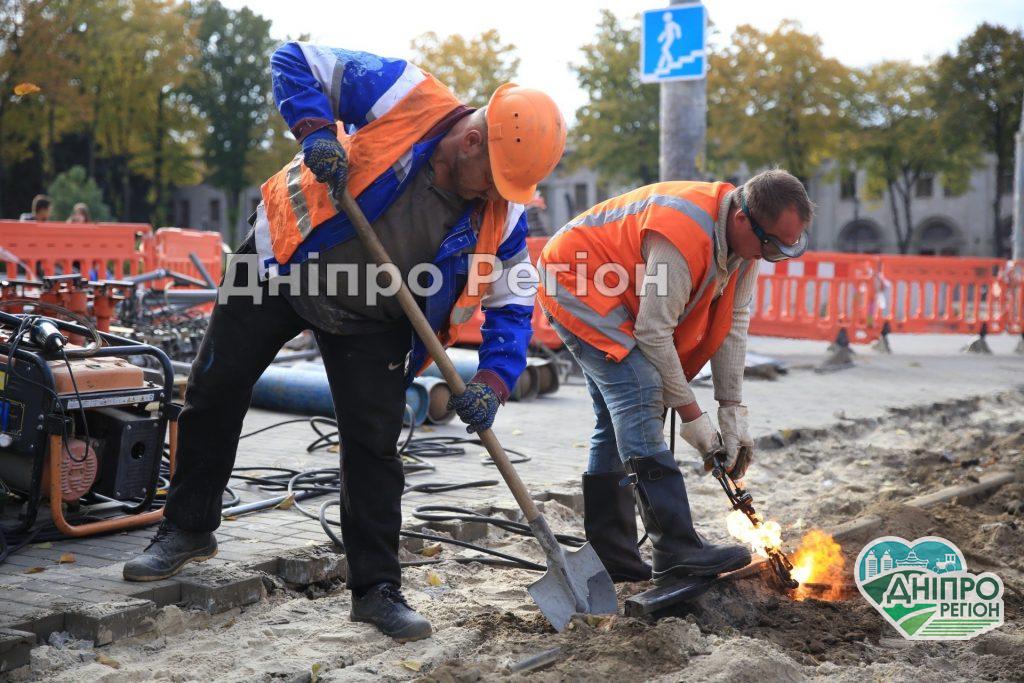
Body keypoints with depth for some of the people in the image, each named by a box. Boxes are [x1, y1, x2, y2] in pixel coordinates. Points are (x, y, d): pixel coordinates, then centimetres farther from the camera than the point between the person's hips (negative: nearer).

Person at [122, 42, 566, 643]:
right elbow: (296, 61, -17)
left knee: (375, 447, -4)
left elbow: (513, 303, -5)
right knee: (213, 394, 8)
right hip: (281, 268, -1)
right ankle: (189, 529, 29)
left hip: (369, 322, 2)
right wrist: (317, 131, -33)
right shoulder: (405, 98, -25)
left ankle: (377, 589, 9)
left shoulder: (501, 212, -14)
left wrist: (494, 381, -19)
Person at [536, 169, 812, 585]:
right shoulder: (683, 236, -34)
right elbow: (654, 333, -29)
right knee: (640, 398, -22)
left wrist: (733, 414, -7)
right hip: (574, 283, -10)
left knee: (619, 419, 8)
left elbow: (734, 323, -4)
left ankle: (607, 554, 14)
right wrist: (692, 416, -21)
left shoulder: (745, 237, -6)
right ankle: (678, 551, -22)